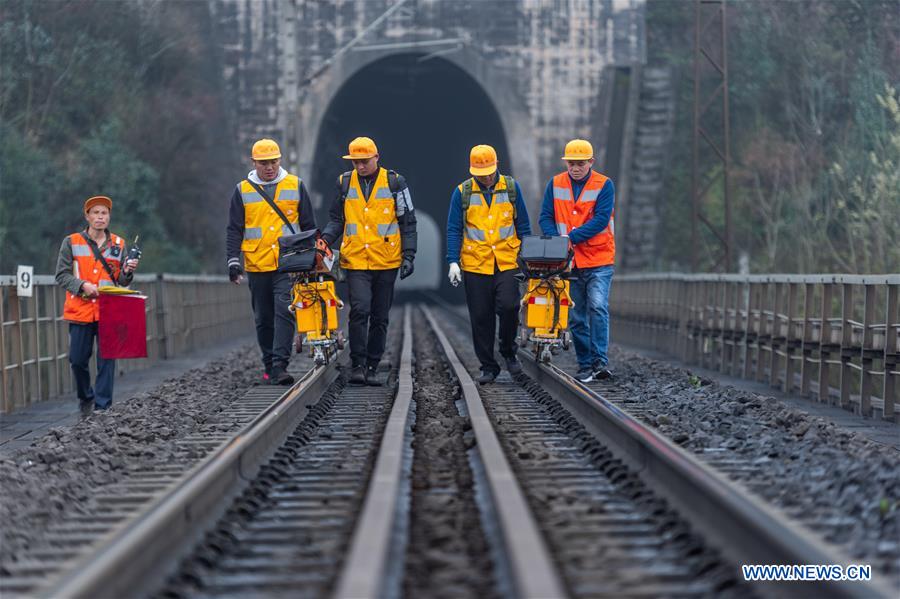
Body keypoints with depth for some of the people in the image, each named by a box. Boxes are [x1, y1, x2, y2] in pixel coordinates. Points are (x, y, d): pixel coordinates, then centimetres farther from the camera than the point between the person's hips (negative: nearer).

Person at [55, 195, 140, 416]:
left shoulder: (118, 244, 10)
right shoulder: (71, 242, 4)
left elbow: (123, 282, 12)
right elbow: (62, 275, 0)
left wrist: (127, 272, -11)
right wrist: (82, 285, -16)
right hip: (81, 311, -1)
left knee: (107, 361, -3)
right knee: (78, 360, 2)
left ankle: (103, 408, 1)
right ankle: (86, 398, 27)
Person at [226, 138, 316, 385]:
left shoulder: (295, 186, 7)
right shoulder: (242, 191, 8)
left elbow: (309, 225, 12)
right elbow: (234, 229, 9)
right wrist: (233, 261, -1)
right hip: (257, 266, 2)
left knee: (284, 313, -15)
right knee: (264, 319, 8)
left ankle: (280, 366, -19)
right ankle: (269, 366, 18)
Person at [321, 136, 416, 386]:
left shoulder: (394, 183, 1)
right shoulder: (344, 183, 6)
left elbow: (408, 222, 5)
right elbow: (336, 219, 14)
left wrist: (408, 255, -3)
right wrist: (324, 239, -5)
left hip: (386, 262, 0)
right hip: (355, 261, 0)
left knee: (380, 317, 6)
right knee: (360, 310, -17)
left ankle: (372, 367, 15)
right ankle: (357, 364, -10)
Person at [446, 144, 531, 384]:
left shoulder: (511, 188, 5)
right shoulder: (462, 192, 2)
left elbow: (523, 226, 10)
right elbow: (454, 229, 3)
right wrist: (453, 261, -5)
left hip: (507, 263, 0)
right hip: (474, 265, 0)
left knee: (508, 306, -16)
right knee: (481, 318, 2)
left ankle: (508, 351, 9)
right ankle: (488, 366, 12)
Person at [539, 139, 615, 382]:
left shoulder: (604, 185, -4)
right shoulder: (555, 185, 6)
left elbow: (601, 220, -13)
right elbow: (546, 217, 4)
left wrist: (570, 237, -20)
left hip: (599, 261, -3)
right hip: (569, 262, 3)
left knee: (597, 307, -18)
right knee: (576, 317, 6)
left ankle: (600, 360, -16)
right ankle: (585, 364, 13)